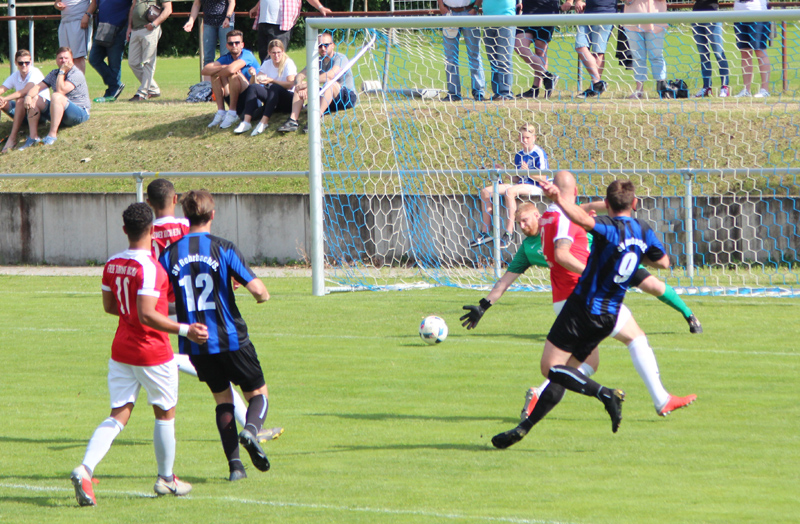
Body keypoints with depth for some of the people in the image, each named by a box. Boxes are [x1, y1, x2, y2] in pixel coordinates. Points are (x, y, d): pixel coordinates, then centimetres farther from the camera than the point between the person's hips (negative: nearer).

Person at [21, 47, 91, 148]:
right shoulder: (53, 74, 12)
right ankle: (33, 137, -14)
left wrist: (62, 71, -18)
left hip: (81, 113, -8)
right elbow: (38, 87, 4)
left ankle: (52, 135, -34)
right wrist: (28, 96, -16)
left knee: (56, 96, -35)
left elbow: (61, 90, -25)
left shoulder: (77, 74, -12)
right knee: (34, 99, -6)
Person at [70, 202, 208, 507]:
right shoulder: (149, 268, -20)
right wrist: (184, 330, -24)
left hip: (121, 350, 6)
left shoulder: (112, 265, 2)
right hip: (153, 353, -6)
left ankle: (85, 469, -17)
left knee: (118, 417, 4)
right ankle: (166, 479, 26)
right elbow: (146, 315, -27)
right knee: (165, 413, 14)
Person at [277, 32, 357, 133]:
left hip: (348, 98, -6)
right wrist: (300, 86, -23)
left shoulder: (340, 58, -13)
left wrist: (307, 84, -31)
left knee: (330, 83, -36)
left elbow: (331, 75, -33)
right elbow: (299, 76, 1)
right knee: (300, 86, -6)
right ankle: (293, 120, -23)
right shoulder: (318, 61, 8)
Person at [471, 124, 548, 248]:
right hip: (520, 185, 8)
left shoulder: (539, 153, -7)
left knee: (510, 192, -38)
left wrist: (528, 171, -25)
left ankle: (509, 233, -37)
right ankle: (486, 232, -3)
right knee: (486, 192, -3)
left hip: (535, 187, -8)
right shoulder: (519, 155, 14)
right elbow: (516, 179, 16)